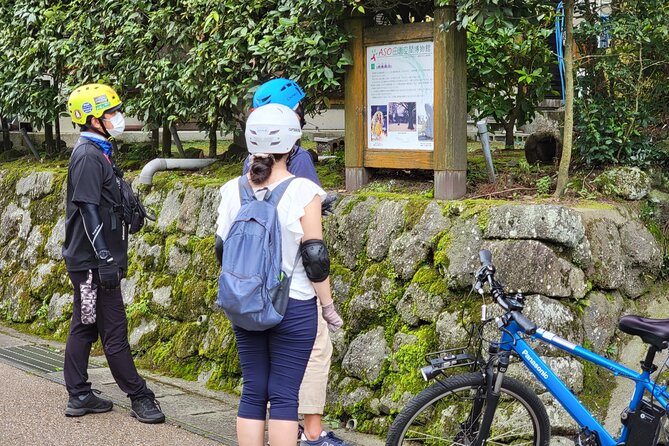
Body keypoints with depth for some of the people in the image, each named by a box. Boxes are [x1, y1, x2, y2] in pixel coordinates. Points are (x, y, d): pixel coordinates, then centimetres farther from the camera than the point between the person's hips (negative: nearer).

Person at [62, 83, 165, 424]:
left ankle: (79, 396, 19)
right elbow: (88, 210, -21)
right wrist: (105, 258, -24)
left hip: (85, 259, 10)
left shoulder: (96, 152, 15)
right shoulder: (89, 156, -16)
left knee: (84, 326, 13)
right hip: (92, 259, -10)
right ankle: (139, 397, 0)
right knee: (113, 329, -4)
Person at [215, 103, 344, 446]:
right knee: (284, 395, 1)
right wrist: (328, 305, 0)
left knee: (253, 391, 11)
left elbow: (222, 249, 6)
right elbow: (315, 257, -11)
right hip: (293, 307, -4)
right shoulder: (303, 191, -13)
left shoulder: (233, 190, -1)